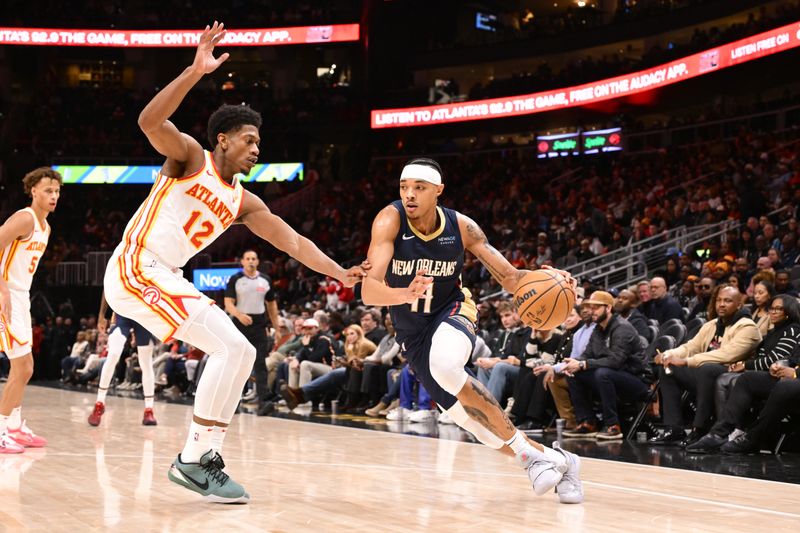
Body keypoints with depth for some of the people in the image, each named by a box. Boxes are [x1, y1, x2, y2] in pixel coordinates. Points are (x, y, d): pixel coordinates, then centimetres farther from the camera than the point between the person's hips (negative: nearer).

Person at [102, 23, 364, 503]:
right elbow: (150, 121, -23)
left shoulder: (244, 202, 15)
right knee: (232, 348, -18)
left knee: (239, 352, 8)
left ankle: (201, 456, 9)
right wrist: (196, 71, -28)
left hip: (165, 279, 9)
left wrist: (339, 273, 0)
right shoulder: (190, 156, -3)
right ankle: (196, 459, -13)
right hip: (135, 269, -9)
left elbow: (293, 241, 12)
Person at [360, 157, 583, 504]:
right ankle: (555, 459, 18)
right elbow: (369, 291, -33)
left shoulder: (461, 227, -16)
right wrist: (407, 294, -54)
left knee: (445, 367, -36)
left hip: (452, 311, -1)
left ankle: (524, 449, -22)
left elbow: (509, 276, -10)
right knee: (468, 416, 1)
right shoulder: (390, 221, -23)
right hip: (412, 333, 2)